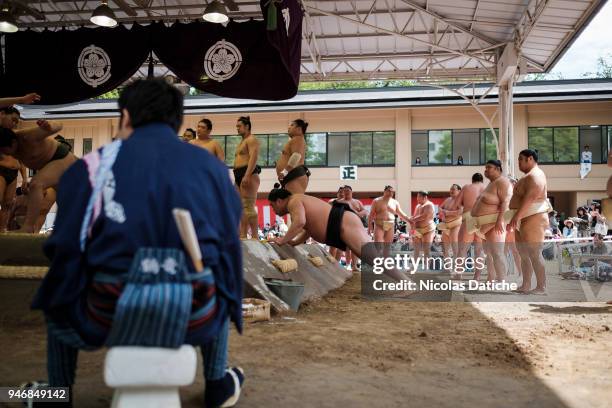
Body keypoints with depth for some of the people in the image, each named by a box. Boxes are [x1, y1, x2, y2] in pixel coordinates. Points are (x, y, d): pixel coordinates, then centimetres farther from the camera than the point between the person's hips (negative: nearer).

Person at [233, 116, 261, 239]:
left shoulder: (252, 139, -4)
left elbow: (253, 158, -17)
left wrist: (247, 175, -27)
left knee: (249, 206, -16)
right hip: (239, 176, 10)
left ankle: (254, 236, -18)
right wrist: (238, 178, 18)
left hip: (248, 174, -10)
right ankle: (242, 235, 6)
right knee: (242, 207, 6)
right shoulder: (242, 141, 26)